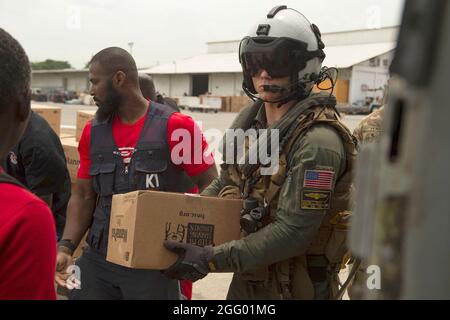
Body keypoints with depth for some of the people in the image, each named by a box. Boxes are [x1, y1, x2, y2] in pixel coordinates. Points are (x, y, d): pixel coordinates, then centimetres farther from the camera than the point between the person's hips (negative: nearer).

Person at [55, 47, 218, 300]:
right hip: (97, 259, 4)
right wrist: (66, 246, -4)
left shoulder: (176, 126, -9)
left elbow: (209, 185, -6)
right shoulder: (93, 132, 7)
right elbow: (84, 196, 9)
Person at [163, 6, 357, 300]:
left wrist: (213, 260, -27)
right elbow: (225, 184, 14)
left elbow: (293, 233, -26)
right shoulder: (248, 119, 1)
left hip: (295, 286, -7)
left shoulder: (317, 140, -23)